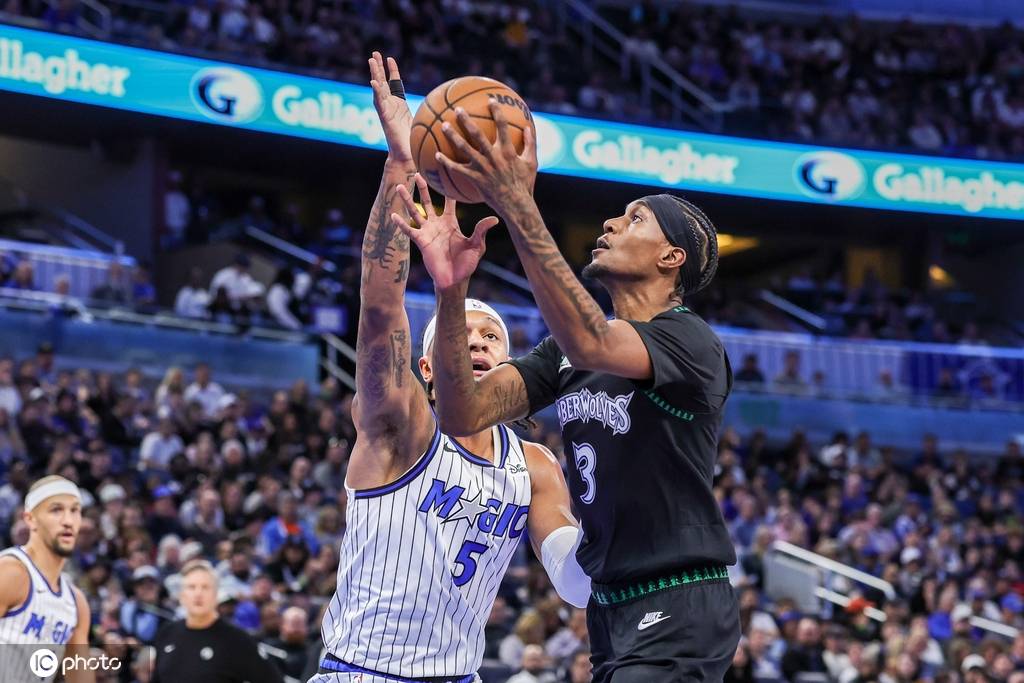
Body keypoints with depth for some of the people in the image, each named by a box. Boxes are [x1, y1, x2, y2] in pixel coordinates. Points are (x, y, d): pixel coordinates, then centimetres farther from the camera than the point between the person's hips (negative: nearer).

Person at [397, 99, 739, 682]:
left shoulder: (691, 341, -12)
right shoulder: (566, 349, 11)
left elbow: (590, 345, -33)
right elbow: (465, 415, -2)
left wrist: (520, 209, -39)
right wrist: (452, 289, -16)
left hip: (679, 614, -8)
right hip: (612, 608, 8)